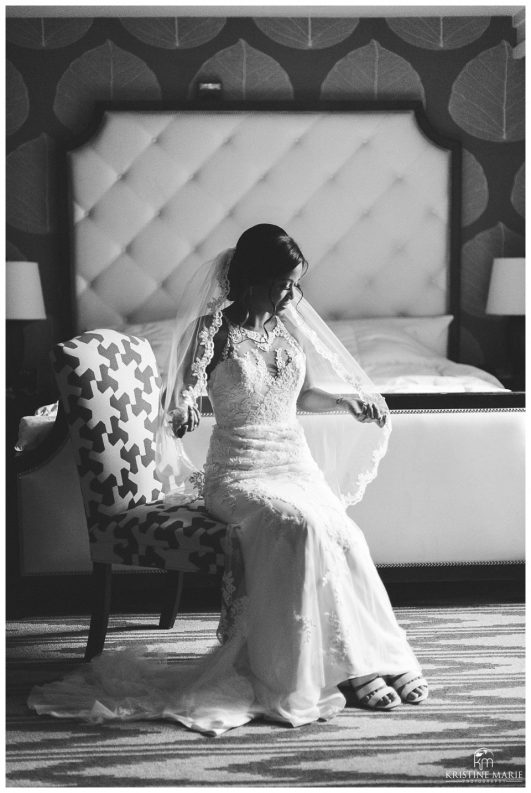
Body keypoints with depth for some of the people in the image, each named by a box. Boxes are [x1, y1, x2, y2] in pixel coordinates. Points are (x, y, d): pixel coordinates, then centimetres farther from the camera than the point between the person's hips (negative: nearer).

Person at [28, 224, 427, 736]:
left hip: (297, 464, 5)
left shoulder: (289, 324, 10)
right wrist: (179, 414, -31)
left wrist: (343, 402, 8)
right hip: (239, 474, -5)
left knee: (340, 537, -28)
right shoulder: (215, 328, -6)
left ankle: (371, 657, -19)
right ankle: (356, 663, -25)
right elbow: (182, 398, -9)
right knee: (301, 524, -35)